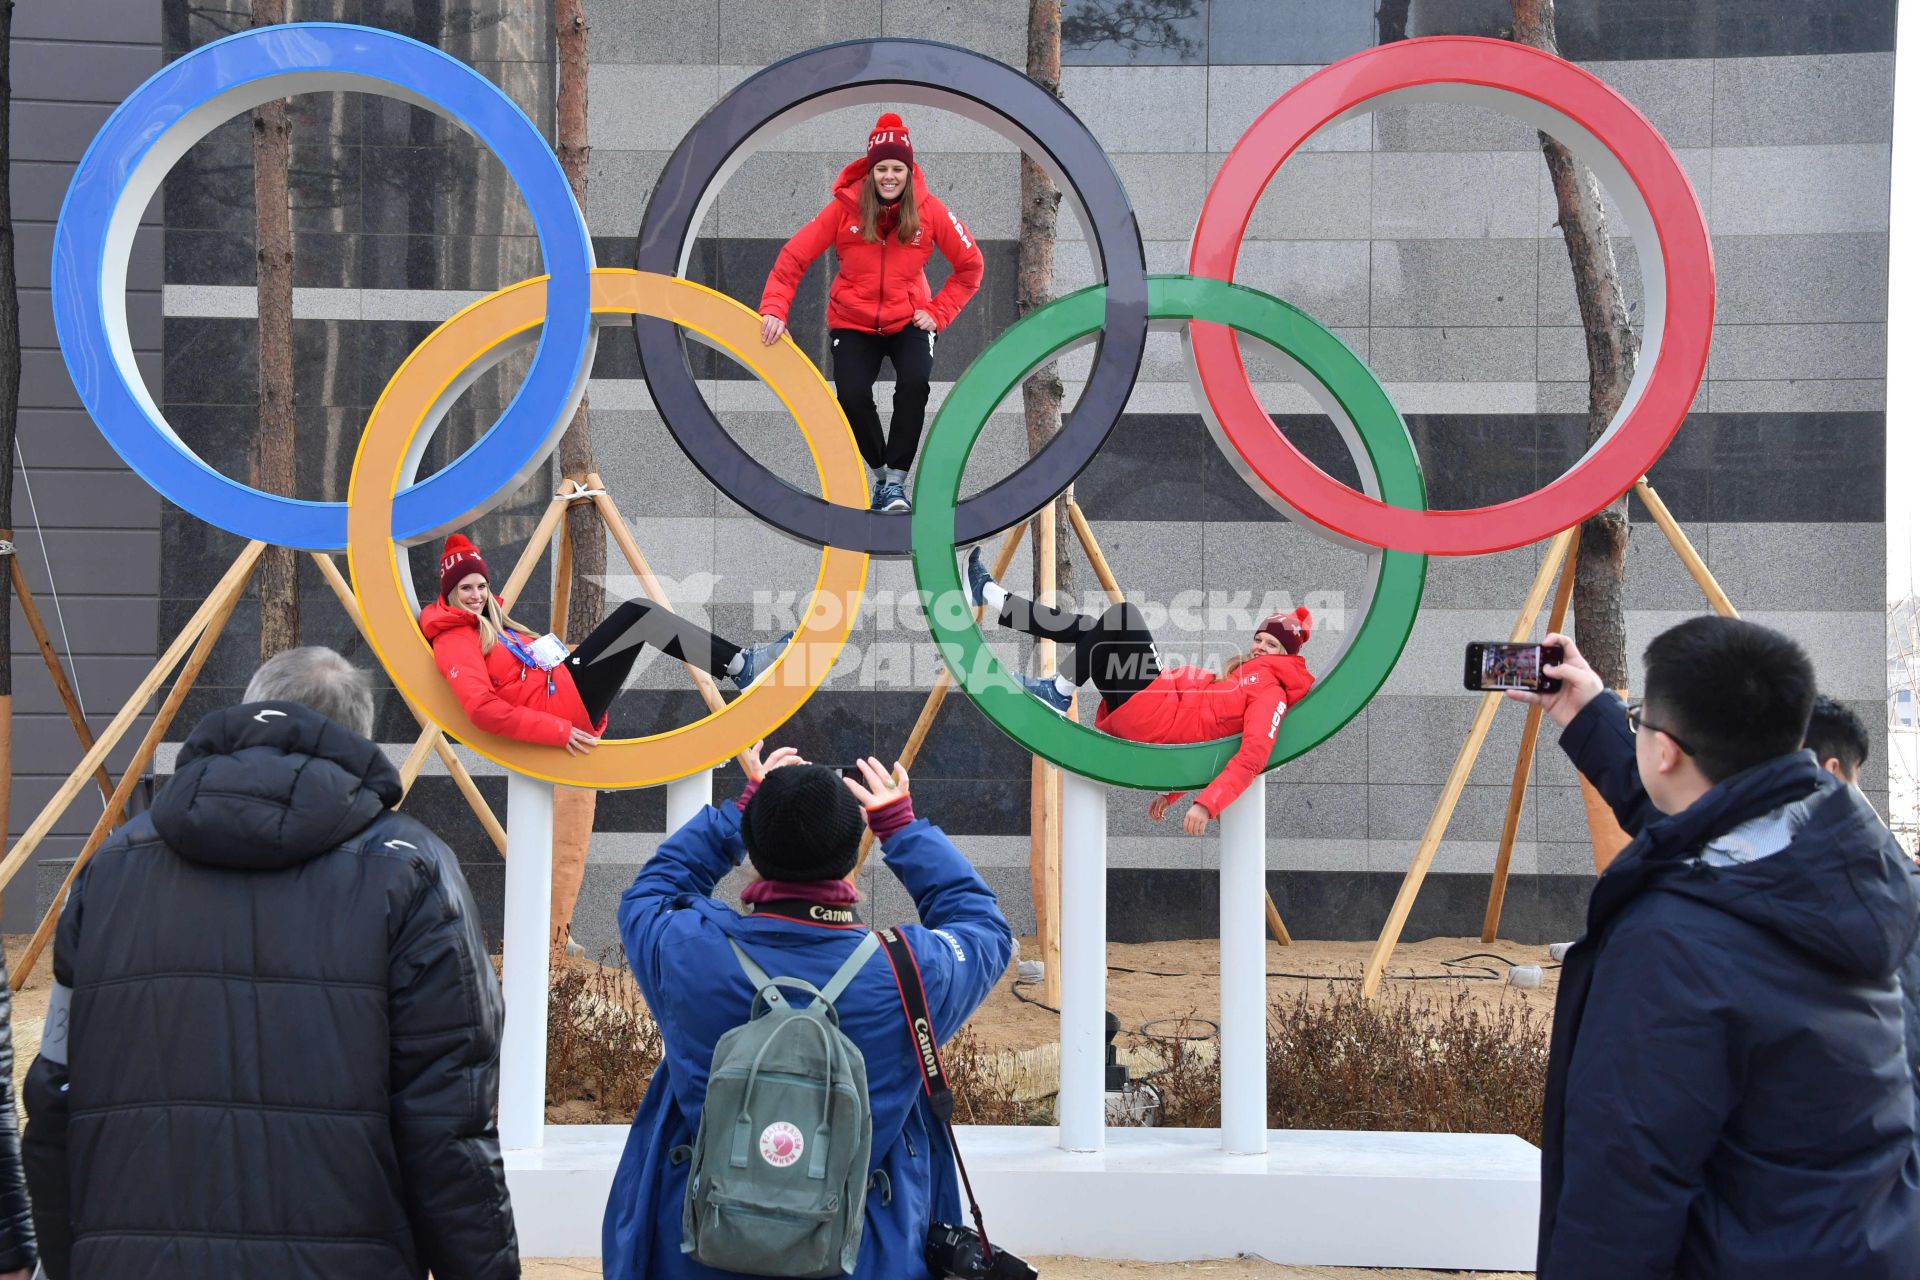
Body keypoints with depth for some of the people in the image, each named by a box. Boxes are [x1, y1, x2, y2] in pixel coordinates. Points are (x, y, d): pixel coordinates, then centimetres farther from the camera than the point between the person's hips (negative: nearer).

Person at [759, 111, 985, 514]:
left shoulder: (928, 209, -11)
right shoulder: (846, 205, -13)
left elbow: (971, 264, -1)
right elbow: (795, 255, -10)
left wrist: (939, 312, -7)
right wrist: (775, 307, -20)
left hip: (908, 321, 0)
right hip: (853, 323, 0)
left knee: (915, 383, -27)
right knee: (852, 395, -20)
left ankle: (897, 480, -13)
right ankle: (880, 471, 8)